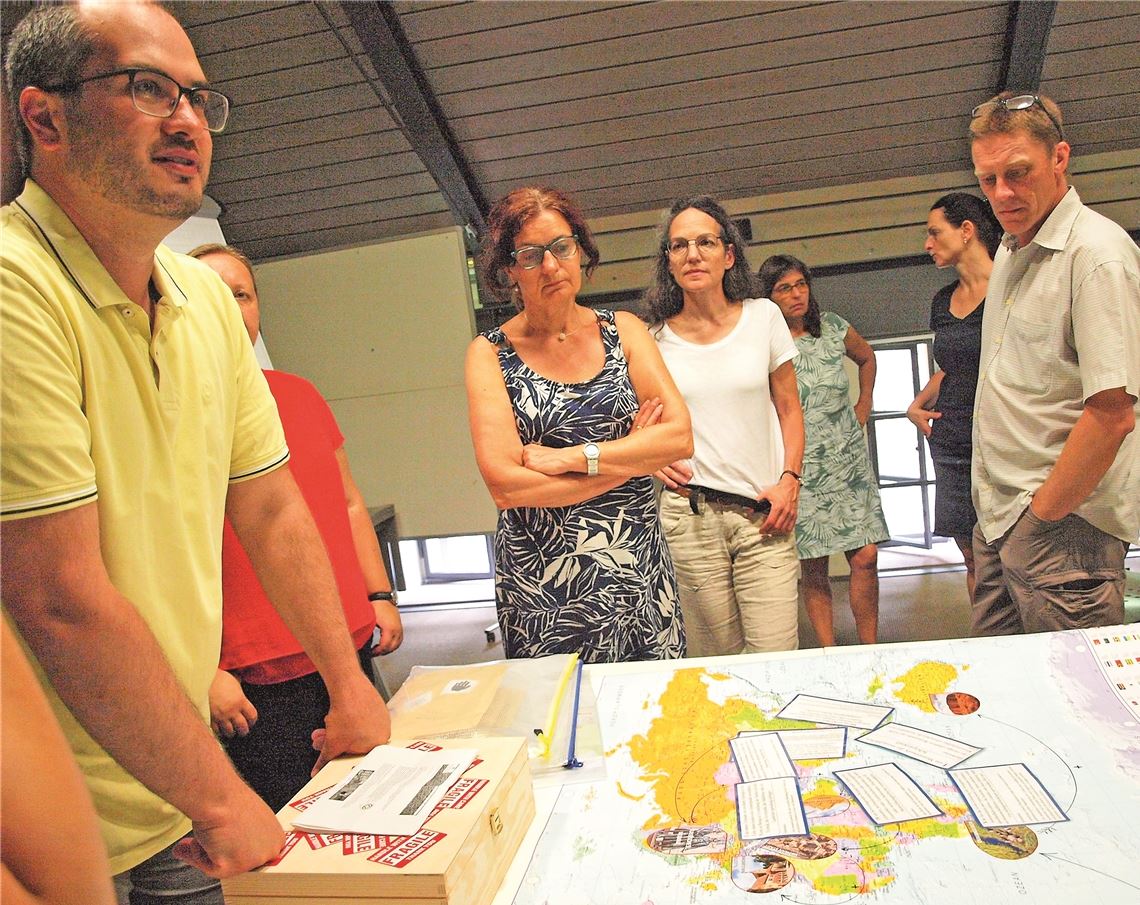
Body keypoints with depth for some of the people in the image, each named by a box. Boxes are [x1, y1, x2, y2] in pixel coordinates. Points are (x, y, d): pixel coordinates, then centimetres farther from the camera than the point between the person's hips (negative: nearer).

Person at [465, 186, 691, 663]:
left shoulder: (622, 330, 5)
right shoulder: (491, 353, -3)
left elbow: (680, 435, -6)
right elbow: (504, 486, -14)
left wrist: (570, 457, -15)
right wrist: (629, 458, -10)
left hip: (638, 567, 2)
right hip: (543, 583, -2)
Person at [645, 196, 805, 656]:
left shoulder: (763, 317, 4)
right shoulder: (656, 337, 3)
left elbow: (789, 409, 9)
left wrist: (789, 480, -3)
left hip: (763, 513, 0)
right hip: (689, 514, 0)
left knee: (777, 660, -4)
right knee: (716, 664, 6)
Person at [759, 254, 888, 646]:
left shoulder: (833, 327, 4)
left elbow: (866, 357, 26)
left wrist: (863, 406, 18)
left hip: (849, 463, 3)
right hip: (800, 472, -3)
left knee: (866, 558, 0)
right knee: (813, 569, 2)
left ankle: (870, 650, 15)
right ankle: (829, 653, 15)